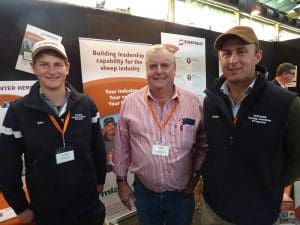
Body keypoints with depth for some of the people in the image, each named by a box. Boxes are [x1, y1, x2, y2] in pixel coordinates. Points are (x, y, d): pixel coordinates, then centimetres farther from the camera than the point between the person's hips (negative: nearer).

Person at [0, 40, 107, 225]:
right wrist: (20, 207, 0)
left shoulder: (86, 104, -8)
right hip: (46, 209, -1)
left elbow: (98, 147, 1)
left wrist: (101, 180, 7)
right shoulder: (18, 111, -13)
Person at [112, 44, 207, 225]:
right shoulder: (130, 103, -8)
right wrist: (121, 181, 4)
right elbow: (121, 146, 0)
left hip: (182, 193, 0)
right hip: (144, 191, 1)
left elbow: (202, 144, 1)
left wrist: (195, 177, 1)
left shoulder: (193, 103, -9)